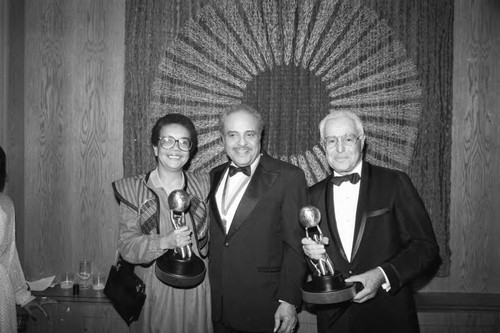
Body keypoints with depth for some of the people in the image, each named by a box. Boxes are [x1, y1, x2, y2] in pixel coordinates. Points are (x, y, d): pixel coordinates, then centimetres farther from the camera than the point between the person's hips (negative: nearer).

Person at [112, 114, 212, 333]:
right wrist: (165, 241, -24)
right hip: (154, 292, -1)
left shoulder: (203, 184, 2)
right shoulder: (132, 190, -4)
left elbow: (212, 236, 7)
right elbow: (126, 247, -8)